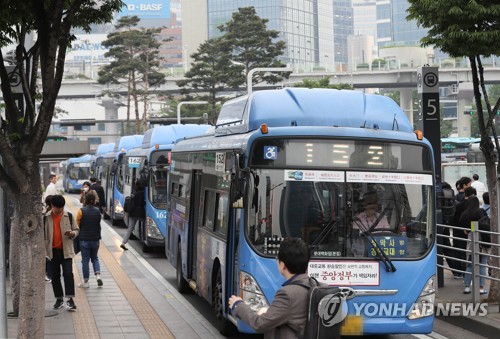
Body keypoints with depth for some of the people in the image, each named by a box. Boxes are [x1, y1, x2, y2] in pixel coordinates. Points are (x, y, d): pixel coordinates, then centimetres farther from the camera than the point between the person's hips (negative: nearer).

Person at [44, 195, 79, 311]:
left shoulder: (69, 216, 1)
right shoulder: (46, 217, 2)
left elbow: (76, 230, 8)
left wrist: (72, 233, -15)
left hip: (66, 250, -2)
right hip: (53, 250, 2)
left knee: (68, 273, -11)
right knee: (55, 276, 8)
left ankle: (70, 299, -13)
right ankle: (59, 299, 19)